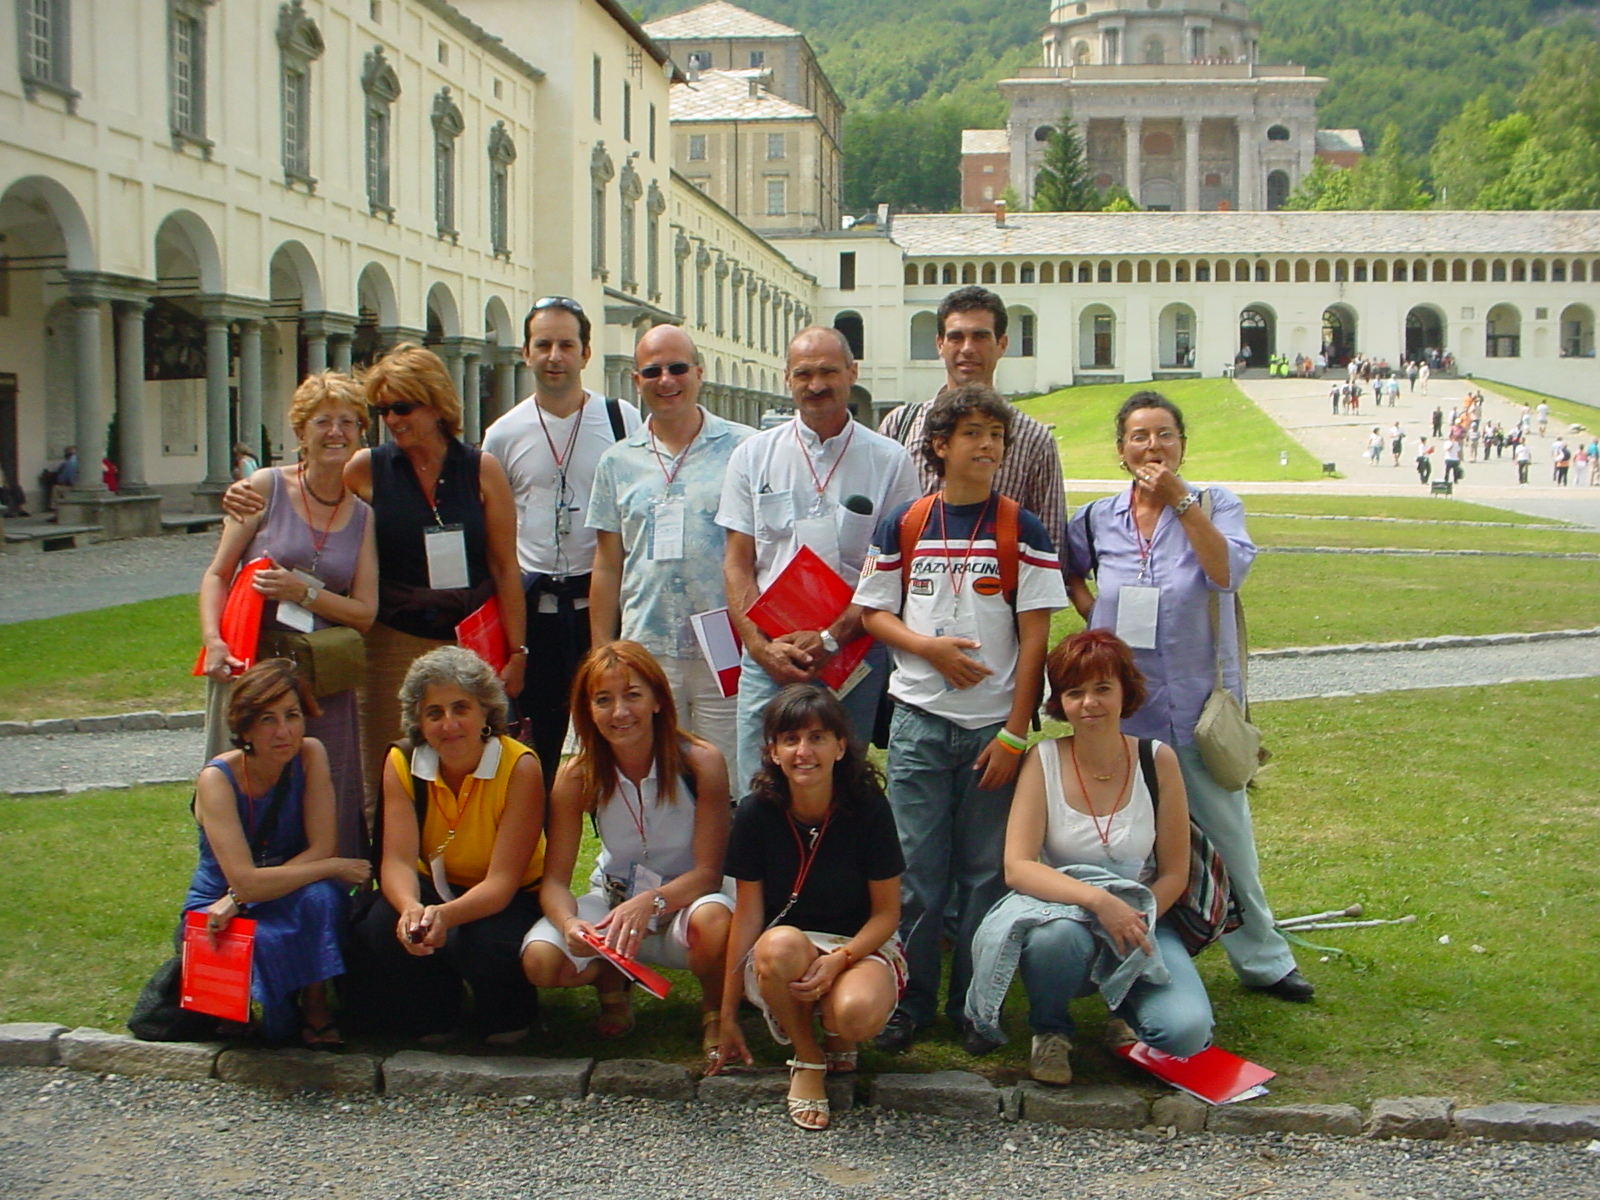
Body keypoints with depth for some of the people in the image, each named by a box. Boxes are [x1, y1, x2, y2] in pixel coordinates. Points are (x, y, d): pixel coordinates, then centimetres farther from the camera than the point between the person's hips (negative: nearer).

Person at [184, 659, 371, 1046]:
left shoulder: (310, 755, -11)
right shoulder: (218, 778, -20)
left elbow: (321, 848, -16)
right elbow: (245, 881, -28)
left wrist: (239, 898, -24)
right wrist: (336, 868, -24)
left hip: (291, 910, 2)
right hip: (219, 913, -2)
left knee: (320, 895, -34)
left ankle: (316, 1009, -14)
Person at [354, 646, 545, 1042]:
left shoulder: (519, 768, -23)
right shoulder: (403, 763, -12)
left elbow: (501, 880, -27)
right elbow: (398, 860, -21)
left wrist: (446, 915, -48)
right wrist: (410, 908, -45)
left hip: (509, 900, -3)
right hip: (434, 888, 3)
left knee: (485, 943, -35)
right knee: (381, 926, -28)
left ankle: (510, 1017, 2)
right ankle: (430, 1018, 4)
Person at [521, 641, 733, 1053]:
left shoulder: (700, 763, -21)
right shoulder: (577, 777, -13)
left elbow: (708, 872, -19)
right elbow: (555, 880, -12)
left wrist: (651, 902, -39)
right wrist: (568, 923, -35)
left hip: (685, 899, -2)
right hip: (613, 902, 2)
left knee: (711, 919, -39)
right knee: (540, 961, -26)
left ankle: (715, 1013, -3)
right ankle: (610, 979, 11)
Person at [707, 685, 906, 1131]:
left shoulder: (868, 807, -11)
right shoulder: (757, 813, -8)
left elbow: (887, 912, -5)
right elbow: (748, 913, -4)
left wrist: (839, 959, -25)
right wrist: (728, 1016, -2)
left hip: (861, 946, -1)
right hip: (781, 961, 1)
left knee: (857, 1013, -37)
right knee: (781, 943, -37)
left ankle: (837, 1040, 3)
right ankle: (807, 1059, -9)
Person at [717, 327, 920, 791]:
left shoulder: (889, 461, 2)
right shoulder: (754, 456, 8)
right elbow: (737, 564, 6)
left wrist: (831, 639, -11)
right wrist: (761, 645, -8)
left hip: (856, 653, -1)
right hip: (769, 653, 1)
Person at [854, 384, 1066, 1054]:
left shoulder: (1020, 530, 0)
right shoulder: (903, 525, 4)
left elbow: (1035, 637, -3)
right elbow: (872, 612, 8)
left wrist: (1014, 734, -8)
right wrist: (927, 645, -11)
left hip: (995, 723, -1)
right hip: (919, 720, 1)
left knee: (985, 871, 4)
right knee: (916, 868, 3)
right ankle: (909, 1001, 15)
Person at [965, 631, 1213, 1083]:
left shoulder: (1157, 760, -5)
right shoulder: (1043, 761, -9)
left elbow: (1174, 874, 0)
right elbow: (1017, 868, -17)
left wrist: (1135, 921, -18)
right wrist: (1098, 899, -31)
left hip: (1141, 923, 1)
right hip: (1062, 910, -1)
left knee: (1187, 1032, -25)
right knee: (1057, 935, -38)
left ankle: (1125, 1014, 13)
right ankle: (1049, 1030, -4)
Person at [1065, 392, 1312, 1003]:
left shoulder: (1214, 505, -1)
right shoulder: (1098, 520, 4)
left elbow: (1228, 572, -19)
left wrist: (1180, 501, -19)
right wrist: (1094, 615, 4)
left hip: (1199, 704, -1)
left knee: (1227, 834, 5)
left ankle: (1261, 958, 18)